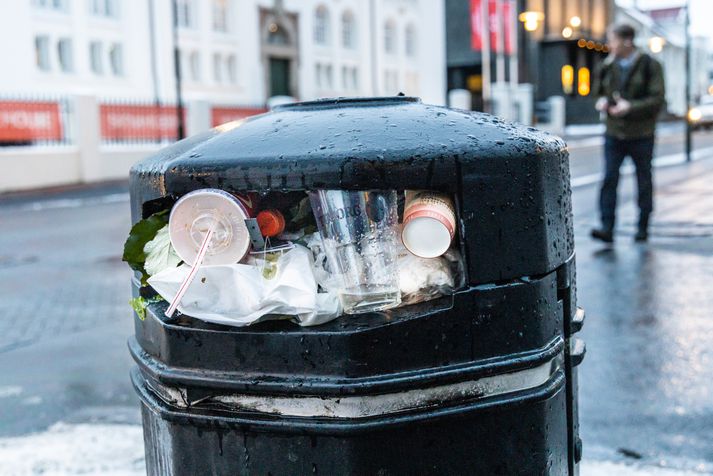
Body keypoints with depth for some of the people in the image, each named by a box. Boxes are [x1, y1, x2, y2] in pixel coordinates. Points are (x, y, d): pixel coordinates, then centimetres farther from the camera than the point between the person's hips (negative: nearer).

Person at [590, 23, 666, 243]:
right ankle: (607, 227, -13)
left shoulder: (650, 66, -5)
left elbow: (658, 100, -10)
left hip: (641, 135, -2)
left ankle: (643, 227, 21)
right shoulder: (608, 66, 7)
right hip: (614, 134, 3)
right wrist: (602, 101, -2)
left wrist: (631, 107, -22)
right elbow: (600, 91, 21)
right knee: (609, 178, -11)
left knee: (644, 182, 9)